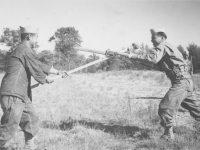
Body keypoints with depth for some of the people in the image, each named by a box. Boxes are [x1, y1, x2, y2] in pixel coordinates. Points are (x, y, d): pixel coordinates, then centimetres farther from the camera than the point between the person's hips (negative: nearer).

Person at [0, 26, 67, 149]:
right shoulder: (26, 50, -12)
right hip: (12, 95, -11)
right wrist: (47, 79, 9)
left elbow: (40, 65, 27)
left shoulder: (25, 50, 19)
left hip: (22, 95, 11)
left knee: (32, 121, 16)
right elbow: (37, 71, -10)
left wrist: (58, 72, 29)